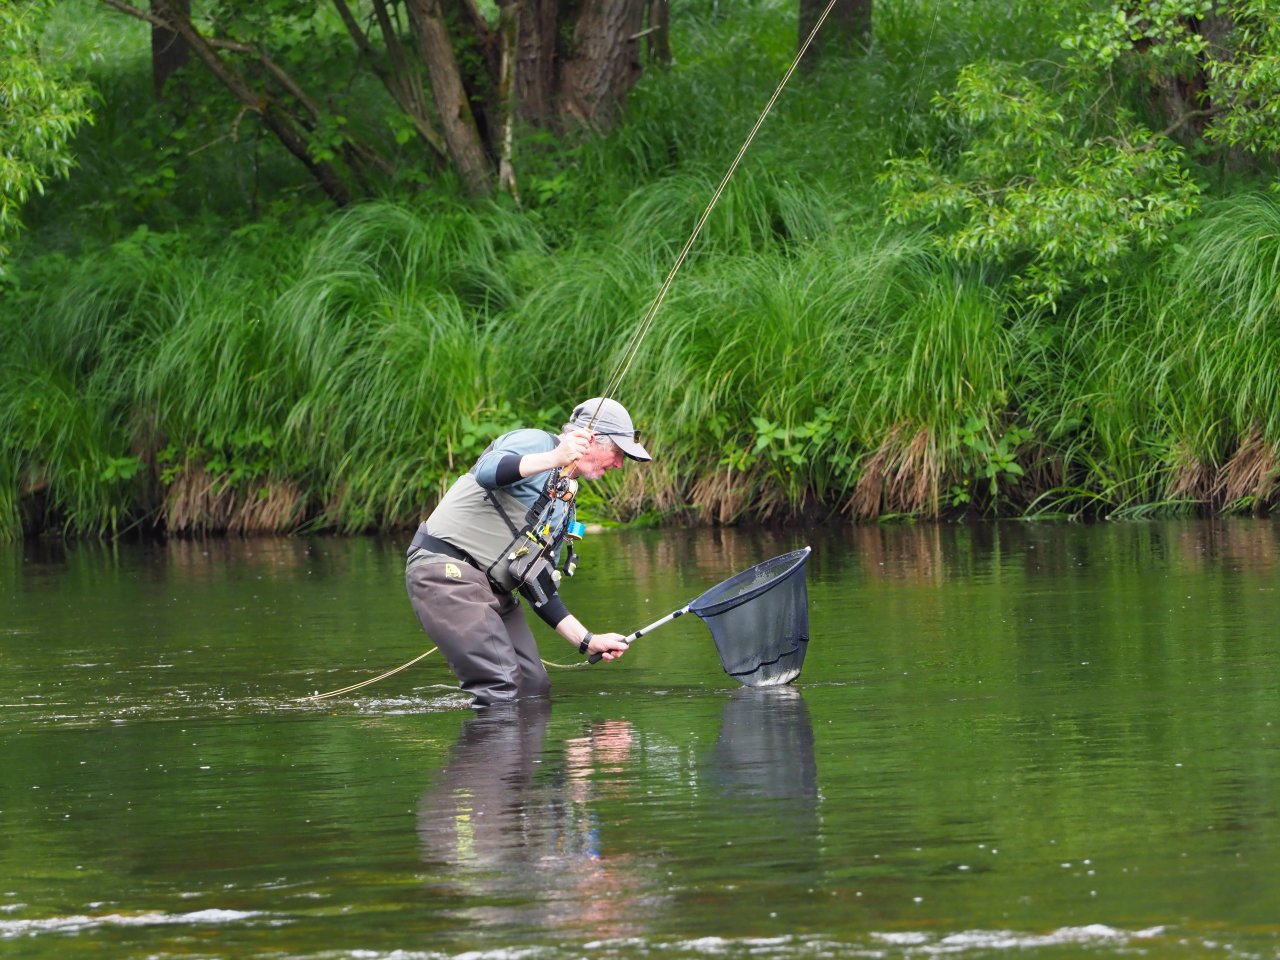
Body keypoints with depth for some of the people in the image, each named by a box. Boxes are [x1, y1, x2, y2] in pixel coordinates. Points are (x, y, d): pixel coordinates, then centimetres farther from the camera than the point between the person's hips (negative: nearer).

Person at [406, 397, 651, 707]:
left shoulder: (564, 505, 21)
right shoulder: (537, 443, -6)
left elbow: (537, 586, 21)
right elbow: (487, 471, -29)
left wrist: (587, 640, 13)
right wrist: (555, 459, -41)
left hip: (493, 587, 10)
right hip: (446, 570, -10)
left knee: (535, 688, 6)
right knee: (500, 688, -19)